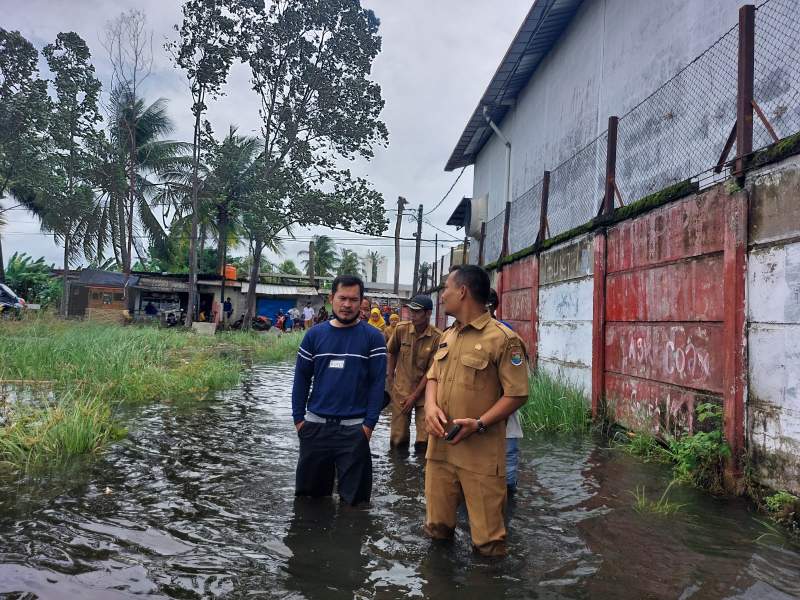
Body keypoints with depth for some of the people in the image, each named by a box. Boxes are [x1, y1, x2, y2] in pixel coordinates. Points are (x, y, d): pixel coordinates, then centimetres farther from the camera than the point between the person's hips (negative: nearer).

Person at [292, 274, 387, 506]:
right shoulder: (314, 335, 4)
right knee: (309, 493, 17)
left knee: (354, 496, 9)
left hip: (354, 428, -2)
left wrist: (369, 423, -11)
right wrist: (298, 418, 0)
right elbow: (301, 378, 6)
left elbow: (378, 382, -6)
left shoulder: (373, 337, -3)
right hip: (315, 426, 3)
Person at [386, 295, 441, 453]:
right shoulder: (401, 329, -6)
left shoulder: (437, 337, -13)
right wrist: (390, 378, 10)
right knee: (398, 439, 7)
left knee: (424, 441, 0)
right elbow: (391, 352, 13)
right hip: (401, 389, 2)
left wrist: (414, 396, -9)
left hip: (424, 391, -1)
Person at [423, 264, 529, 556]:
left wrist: (479, 424, -23)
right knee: (437, 527, 18)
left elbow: (517, 393, -12)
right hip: (440, 445, 7)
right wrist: (431, 406, -4)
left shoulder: (503, 339, -12)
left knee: (487, 537, 5)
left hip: (480, 451, -6)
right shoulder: (447, 336, 13)